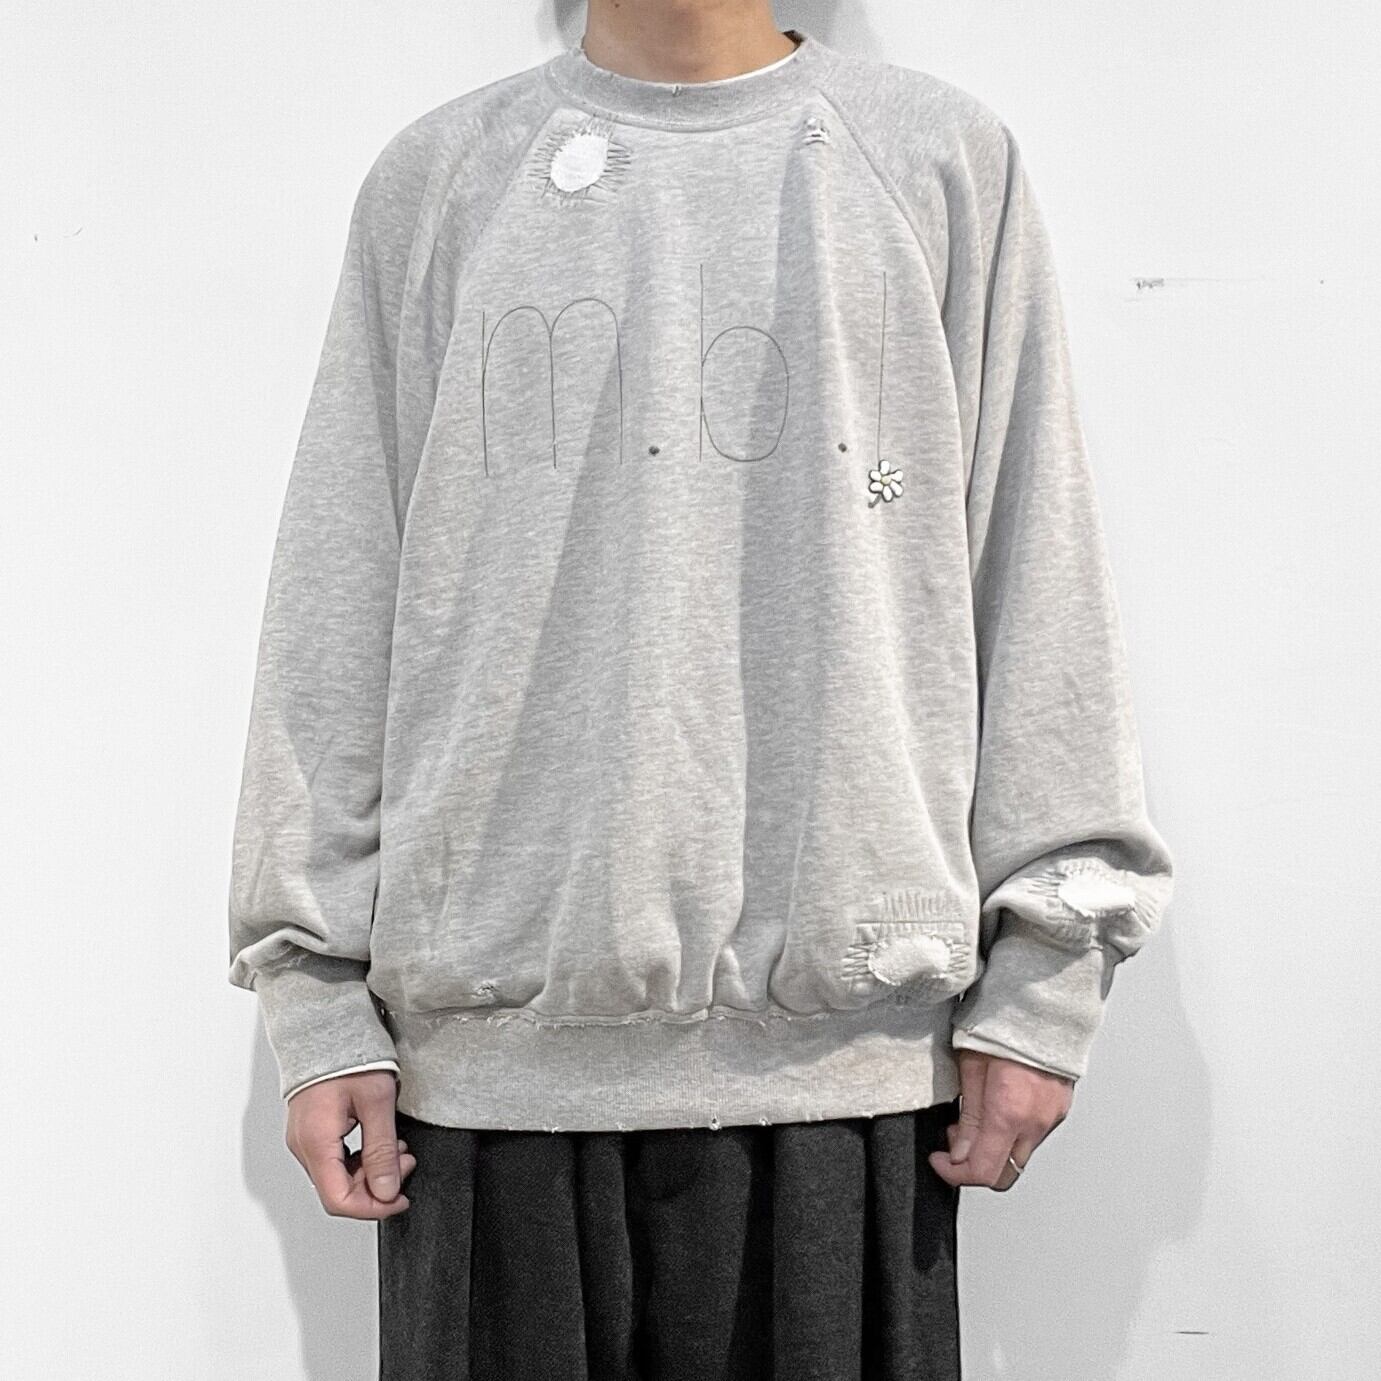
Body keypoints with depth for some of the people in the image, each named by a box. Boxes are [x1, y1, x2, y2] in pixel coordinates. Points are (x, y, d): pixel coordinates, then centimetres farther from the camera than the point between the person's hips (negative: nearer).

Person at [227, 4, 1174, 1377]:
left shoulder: (945, 156, 10)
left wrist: (1043, 969, 1)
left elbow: (1040, 589, 6)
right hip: (497, 1033, 1)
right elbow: (337, 606, 8)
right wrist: (317, 989, 3)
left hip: (845, 1040, 0)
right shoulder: (437, 177, 12)